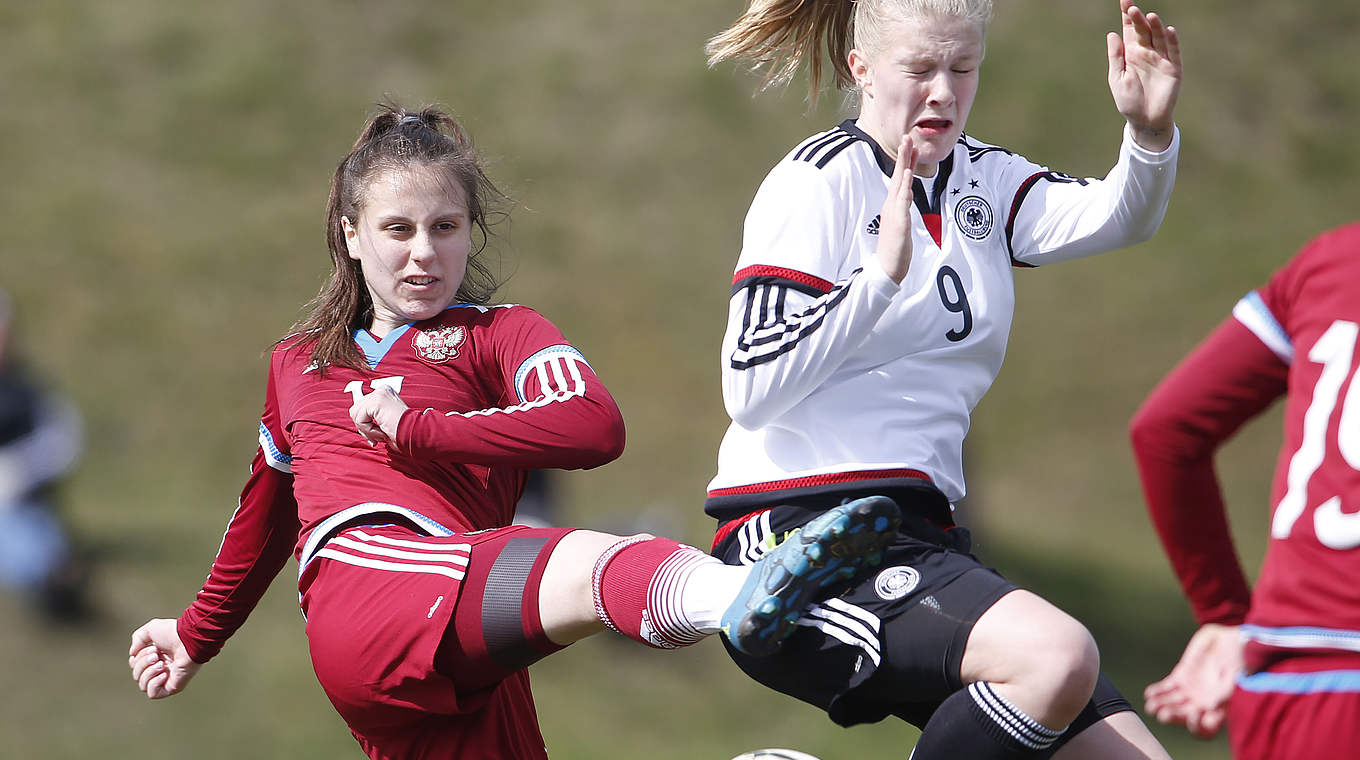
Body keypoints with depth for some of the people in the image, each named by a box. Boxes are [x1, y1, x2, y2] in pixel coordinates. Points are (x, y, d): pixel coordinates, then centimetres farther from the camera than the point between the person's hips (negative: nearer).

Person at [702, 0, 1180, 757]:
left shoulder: (983, 181, 15)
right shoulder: (817, 183, -5)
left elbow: (1113, 218, -6)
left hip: (922, 539, 8)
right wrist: (884, 274, -21)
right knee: (1055, 655, -32)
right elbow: (752, 389, -14)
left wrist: (1150, 135, -26)